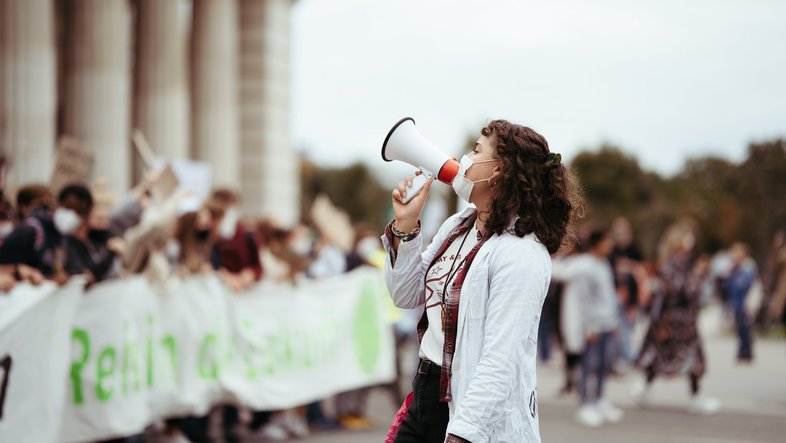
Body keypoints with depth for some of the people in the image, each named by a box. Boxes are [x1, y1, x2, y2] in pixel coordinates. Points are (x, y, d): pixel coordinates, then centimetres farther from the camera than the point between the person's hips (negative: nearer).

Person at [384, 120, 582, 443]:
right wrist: (405, 225, 2)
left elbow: (500, 361, -24)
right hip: (424, 393, 8)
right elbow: (406, 296, 14)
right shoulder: (456, 227, 8)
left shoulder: (521, 255, -19)